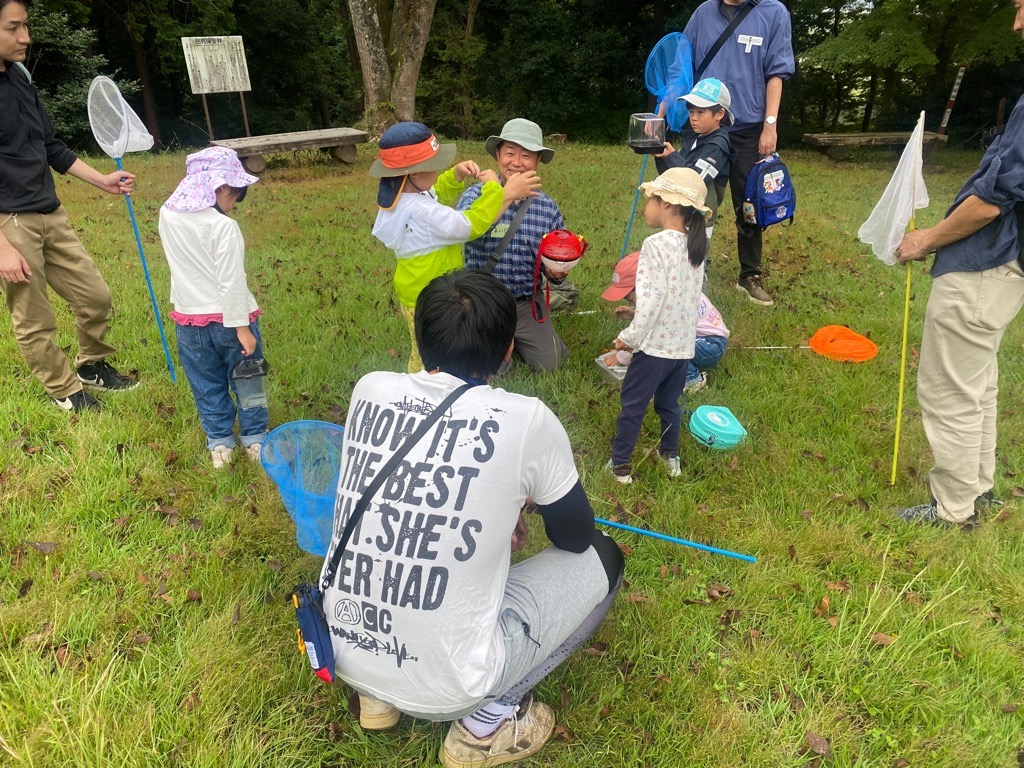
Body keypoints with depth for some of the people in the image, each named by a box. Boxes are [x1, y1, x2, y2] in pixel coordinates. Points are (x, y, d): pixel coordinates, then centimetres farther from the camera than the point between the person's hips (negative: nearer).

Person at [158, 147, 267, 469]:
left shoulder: (167, 215, -2)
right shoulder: (223, 226, -20)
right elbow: (232, 283, -20)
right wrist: (242, 328, -15)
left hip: (190, 322, 5)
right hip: (227, 319, -5)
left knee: (207, 385, 18)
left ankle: (220, 445, 27)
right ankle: (254, 439, 26)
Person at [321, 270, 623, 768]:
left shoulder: (369, 391, -5)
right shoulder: (526, 421, -17)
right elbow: (575, 537, 0)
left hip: (344, 652, 5)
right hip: (447, 683, -5)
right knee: (601, 559, 10)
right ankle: (487, 721, 8)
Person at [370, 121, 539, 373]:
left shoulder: (400, 195, -2)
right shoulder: (422, 213, -33)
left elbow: (437, 193, 16)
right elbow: (472, 224, -30)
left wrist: (457, 174, -3)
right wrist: (505, 192, -23)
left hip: (415, 292, 10)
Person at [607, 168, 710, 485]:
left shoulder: (656, 244, -17)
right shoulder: (697, 246, 5)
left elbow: (652, 298, -22)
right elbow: (689, 296, 11)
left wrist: (630, 337, -13)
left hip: (656, 344, -7)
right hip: (684, 344, 7)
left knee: (632, 404, 7)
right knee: (669, 403, 23)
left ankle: (620, 465, 17)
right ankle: (671, 458, 35)